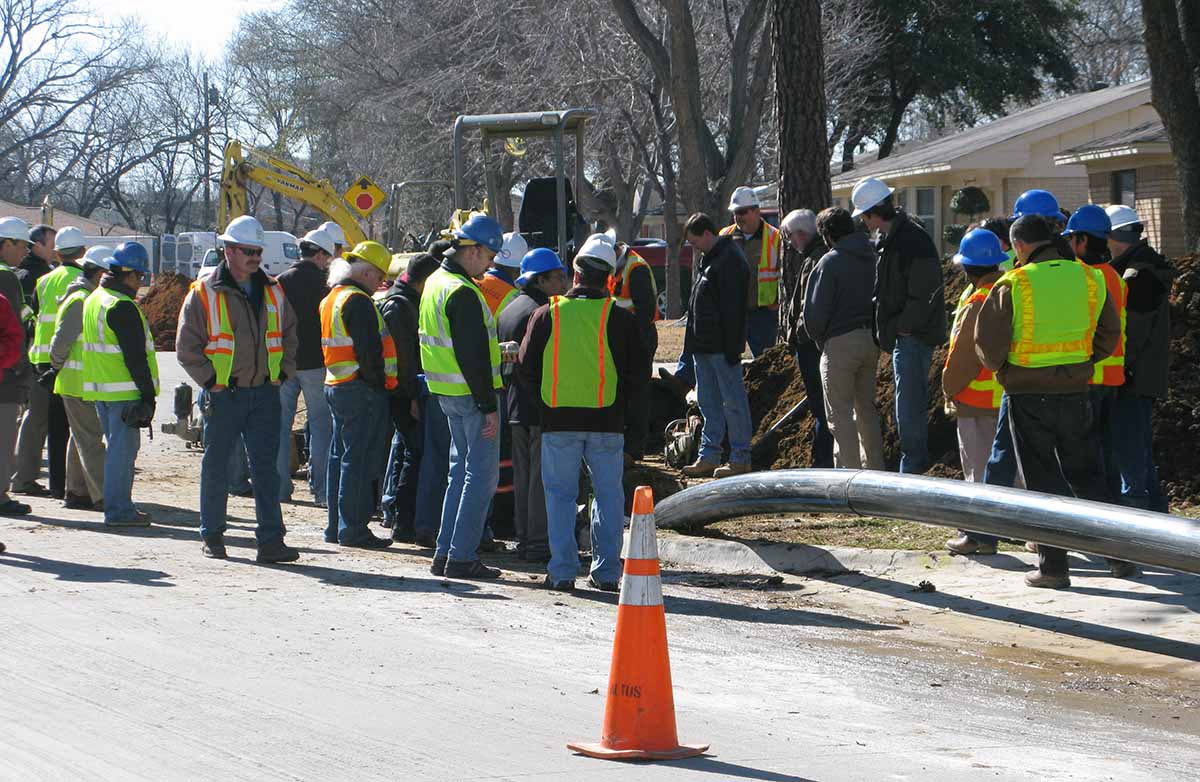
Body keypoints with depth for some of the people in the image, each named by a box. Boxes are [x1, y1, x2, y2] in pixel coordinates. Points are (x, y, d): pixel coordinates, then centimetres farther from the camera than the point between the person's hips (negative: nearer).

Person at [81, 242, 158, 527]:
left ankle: (119, 506, 21)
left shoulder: (94, 300, 15)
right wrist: (148, 393, -15)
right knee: (123, 447, -5)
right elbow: (135, 356, -19)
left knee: (116, 446, 17)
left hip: (99, 387, 9)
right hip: (124, 390, -9)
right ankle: (119, 509, -4)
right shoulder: (123, 307, -17)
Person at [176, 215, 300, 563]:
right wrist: (211, 380, -10)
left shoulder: (272, 292, 10)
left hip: (264, 393, 3)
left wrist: (283, 371, 8)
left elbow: (289, 334, 21)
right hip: (223, 394, -3)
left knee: (266, 468, 1)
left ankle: (271, 541, -1)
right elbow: (187, 346, -3)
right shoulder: (204, 294, -4)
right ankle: (212, 536, 18)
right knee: (216, 465, 6)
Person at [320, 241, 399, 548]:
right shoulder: (358, 301, -16)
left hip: (335, 385, 10)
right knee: (359, 460, -6)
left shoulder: (332, 299, 17)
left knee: (341, 457, 14)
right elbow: (369, 350, -21)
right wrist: (379, 385, -12)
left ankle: (336, 526, 20)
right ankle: (354, 529, -5)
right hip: (361, 390, -10)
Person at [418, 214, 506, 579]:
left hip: (447, 394, 10)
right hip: (471, 395, -10)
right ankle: (461, 557, -4)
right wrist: (489, 407, -20)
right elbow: (473, 356, -22)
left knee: (461, 470, 17)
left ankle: (445, 553, 19)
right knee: (481, 476, -4)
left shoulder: (436, 281, 12)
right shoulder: (463, 293, -20)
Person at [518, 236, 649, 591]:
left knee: (560, 494, 7)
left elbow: (526, 368, 3)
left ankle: (562, 571, 3)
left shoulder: (547, 315, -1)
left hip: (558, 420, 0)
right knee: (609, 494, 10)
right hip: (607, 421, 0)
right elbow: (639, 374, 2)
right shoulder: (620, 319, -2)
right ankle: (606, 572, 9)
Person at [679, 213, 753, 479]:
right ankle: (709, 456, 17)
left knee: (733, 400, -4)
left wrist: (732, 347, -21)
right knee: (708, 401, 12)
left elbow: (732, 307, -19)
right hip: (704, 345, 10)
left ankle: (740, 459, 0)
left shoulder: (730, 259, -14)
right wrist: (693, 341, 20)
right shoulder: (709, 258, 17)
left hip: (721, 345, -10)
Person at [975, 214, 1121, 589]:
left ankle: (1053, 564, 3)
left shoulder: (1012, 286, -12)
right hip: (1075, 392, 3)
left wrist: (1001, 369, 10)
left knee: (1042, 480, 5)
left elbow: (988, 346, -10)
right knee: (1086, 475, 17)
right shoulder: (1089, 278, 1)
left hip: (1028, 394, -3)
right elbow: (1109, 334, 9)